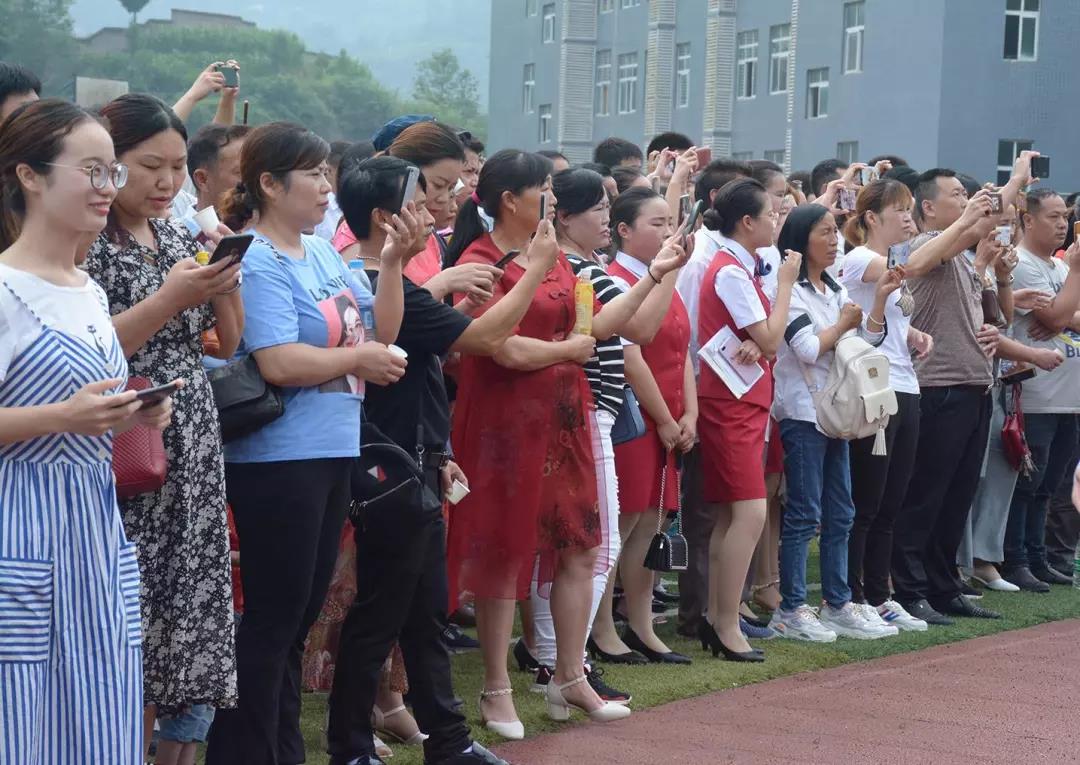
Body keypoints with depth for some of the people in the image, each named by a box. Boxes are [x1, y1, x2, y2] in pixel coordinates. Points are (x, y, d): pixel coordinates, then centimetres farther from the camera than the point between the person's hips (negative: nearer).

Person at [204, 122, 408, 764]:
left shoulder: (324, 253, 10)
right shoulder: (259, 262, -14)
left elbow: (381, 333, 12)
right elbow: (279, 362, -24)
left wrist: (394, 262, 0)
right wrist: (361, 358, -11)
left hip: (332, 454, 9)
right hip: (278, 461, -9)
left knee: (301, 614, 15)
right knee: (273, 617, -3)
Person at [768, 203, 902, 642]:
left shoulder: (834, 290, 15)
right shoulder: (790, 290, -10)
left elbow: (868, 340, 11)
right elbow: (809, 348, -17)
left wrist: (880, 298, -1)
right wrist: (844, 323, -3)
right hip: (803, 412, -8)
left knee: (839, 514, 10)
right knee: (804, 515, -6)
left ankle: (838, 605, 15)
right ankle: (790, 610, 0)